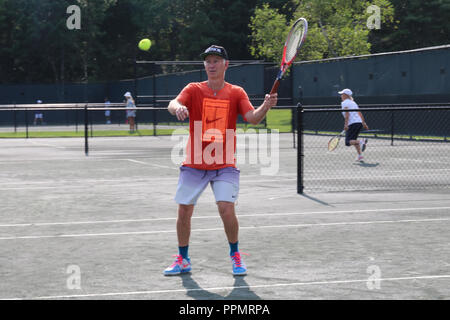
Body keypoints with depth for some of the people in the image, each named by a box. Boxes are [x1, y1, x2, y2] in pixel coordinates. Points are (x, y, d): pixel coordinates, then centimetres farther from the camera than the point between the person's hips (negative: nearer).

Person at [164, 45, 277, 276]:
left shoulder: (236, 93, 4)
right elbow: (173, 104, -16)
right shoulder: (194, 90, 2)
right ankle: (183, 260, 22)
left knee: (226, 209, -15)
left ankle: (235, 255, 9)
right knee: (183, 212, 2)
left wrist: (266, 107, -31)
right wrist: (178, 108, -40)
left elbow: (252, 118, -10)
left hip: (224, 166, -1)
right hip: (194, 164, 1)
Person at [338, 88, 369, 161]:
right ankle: (360, 155, 11)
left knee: (348, 142, -9)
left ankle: (361, 141, -33)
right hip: (359, 123, 8)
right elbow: (360, 113, 24)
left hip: (352, 123, -8)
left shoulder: (344, 103, 0)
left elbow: (347, 114, -15)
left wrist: (346, 124, -22)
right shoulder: (353, 102, 23)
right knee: (353, 140, 21)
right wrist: (364, 123, 27)